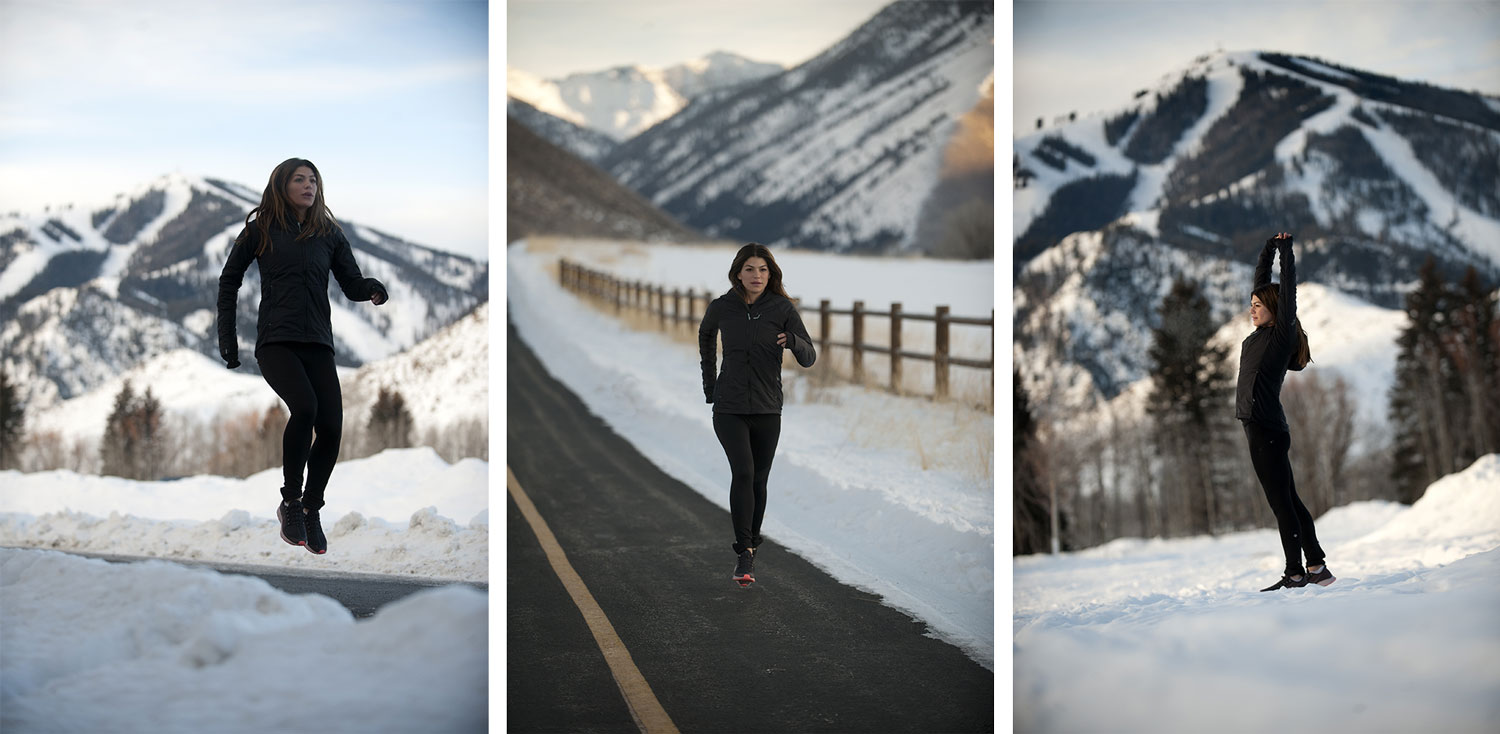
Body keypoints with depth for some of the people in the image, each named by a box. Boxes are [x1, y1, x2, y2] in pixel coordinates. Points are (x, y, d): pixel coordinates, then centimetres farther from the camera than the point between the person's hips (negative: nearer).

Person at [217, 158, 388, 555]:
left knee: (331, 426, -12)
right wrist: (227, 337, 9)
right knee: (304, 407, -28)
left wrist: (372, 288, -12)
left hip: (317, 343, 3)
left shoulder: (329, 234, 14)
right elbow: (229, 280, 14)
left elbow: (352, 285, 12)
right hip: (276, 340, -3)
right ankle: (290, 501, -12)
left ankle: (311, 509, 10)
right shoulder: (260, 230, 7)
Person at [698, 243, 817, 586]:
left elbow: (809, 358, -9)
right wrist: (708, 380, 16)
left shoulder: (783, 309, -6)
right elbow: (705, 333, 20)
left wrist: (793, 341, -31)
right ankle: (745, 554, -16)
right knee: (743, 473, -18)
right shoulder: (721, 308, -4)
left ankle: (749, 549, 28)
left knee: (758, 481, 10)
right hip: (729, 407, -1)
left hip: (767, 409, 1)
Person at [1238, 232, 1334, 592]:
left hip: (1268, 430, -9)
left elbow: (1287, 290, -11)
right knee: (1288, 501, 11)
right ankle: (1317, 568, 15)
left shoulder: (1282, 334, -6)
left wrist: (1286, 251, -4)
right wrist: (1269, 249, 20)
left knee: (1281, 504, -6)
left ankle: (1295, 574, -2)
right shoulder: (1263, 334, 14)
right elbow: (1262, 282, 22)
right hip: (1261, 428, 9)